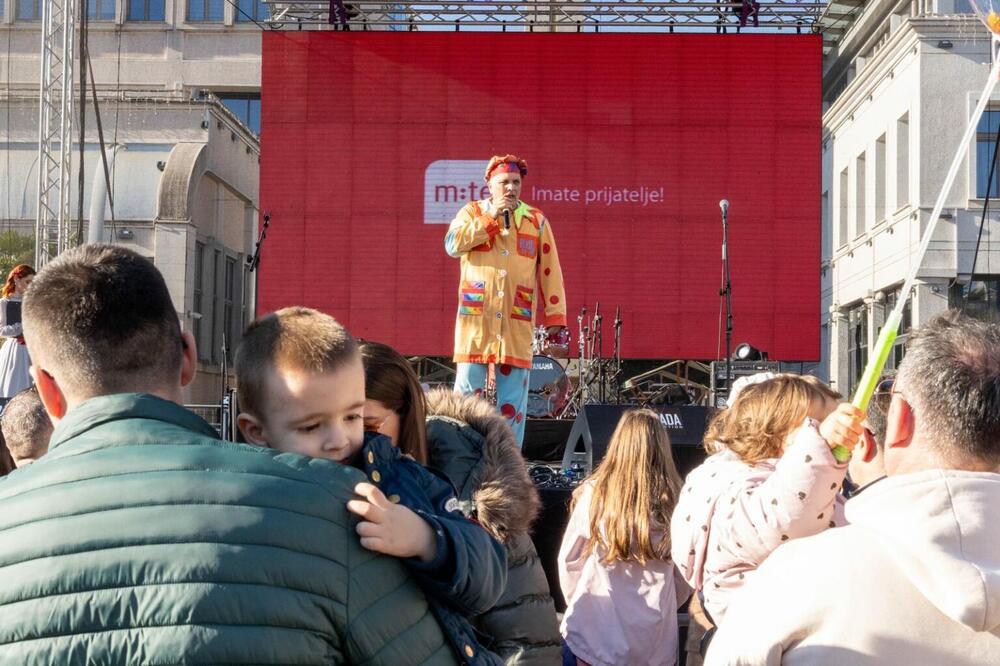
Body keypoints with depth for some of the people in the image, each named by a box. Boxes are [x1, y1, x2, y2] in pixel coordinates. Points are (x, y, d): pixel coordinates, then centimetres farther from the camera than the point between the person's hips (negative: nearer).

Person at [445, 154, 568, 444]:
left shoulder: (537, 220, 12)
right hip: (476, 318, -1)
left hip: (517, 322, 1)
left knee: (513, 397, 2)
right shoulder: (472, 212, 9)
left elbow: (550, 271, 9)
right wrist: (491, 217, -9)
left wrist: (554, 317, 2)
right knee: (468, 391, -2)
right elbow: (453, 244, -10)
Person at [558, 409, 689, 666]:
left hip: (596, 637, -2)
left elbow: (569, 560, -2)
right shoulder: (674, 500, -11)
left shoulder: (594, 494, -13)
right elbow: (685, 577, 0)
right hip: (655, 644, 2)